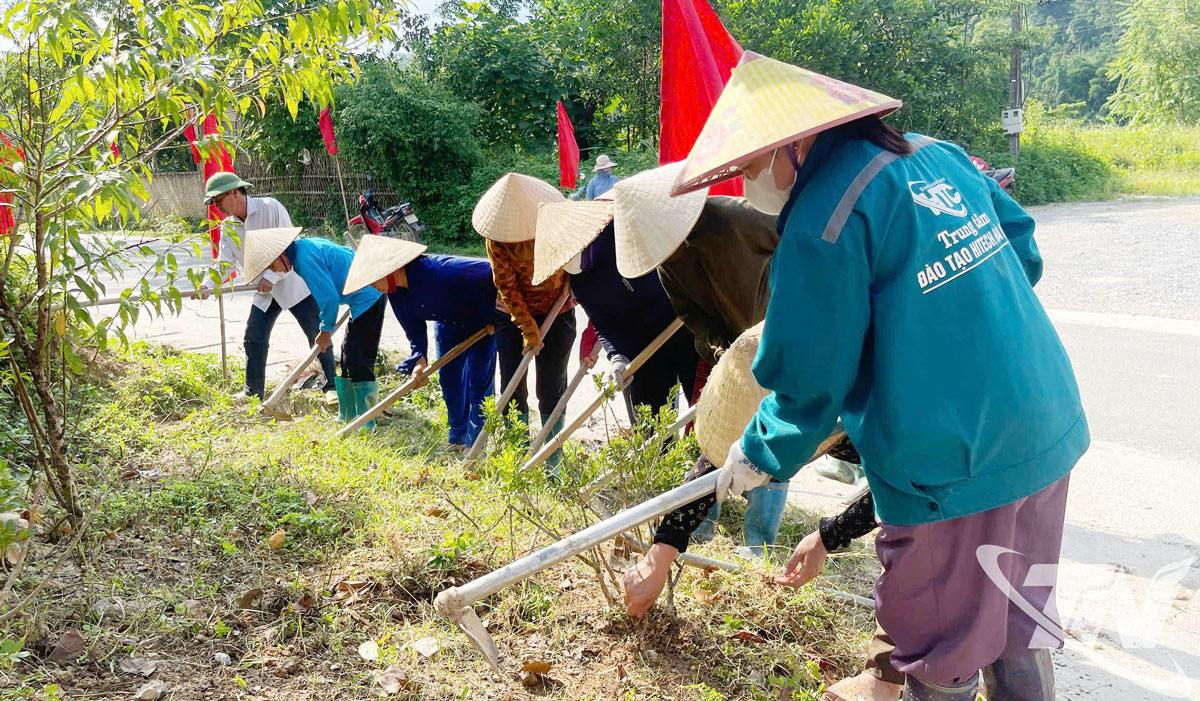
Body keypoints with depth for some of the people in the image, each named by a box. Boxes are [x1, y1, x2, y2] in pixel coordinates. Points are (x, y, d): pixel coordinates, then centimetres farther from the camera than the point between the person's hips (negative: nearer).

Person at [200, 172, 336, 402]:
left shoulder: (270, 208, -16)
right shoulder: (227, 227, 3)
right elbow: (225, 262, -2)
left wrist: (271, 277, -26)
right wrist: (207, 285, -20)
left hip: (293, 282, -6)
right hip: (264, 291, 6)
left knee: (317, 335, 0)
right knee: (253, 340, 3)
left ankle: (331, 387, 11)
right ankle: (253, 392, 16)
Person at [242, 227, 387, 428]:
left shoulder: (305, 257, -19)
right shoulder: (307, 245, 11)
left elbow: (329, 296, -20)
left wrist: (326, 330, -4)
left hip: (367, 297, -11)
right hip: (367, 296, 11)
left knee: (358, 361, -9)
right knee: (349, 357, 17)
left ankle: (366, 423, -6)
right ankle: (348, 416, 26)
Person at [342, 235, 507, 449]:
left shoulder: (438, 271, -37)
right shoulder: (396, 294, -12)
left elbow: (491, 273, -31)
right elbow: (415, 332, -5)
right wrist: (418, 359, -23)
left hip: (483, 318, -7)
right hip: (449, 323, 7)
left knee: (478, 379, -8)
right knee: (449, 378, 8)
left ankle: (475, 443, 2)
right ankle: (457, 440, 22)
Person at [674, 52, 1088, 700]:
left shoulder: (822, 224, -17)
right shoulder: (937, 157, 6)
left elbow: (809, 377, -12)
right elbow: (1023, 249, 16)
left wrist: (758, 455, 5)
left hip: (953, 466, -8)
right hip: (1048, 434, 9)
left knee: (943, 648, 13)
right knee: (1015, 614, 25)